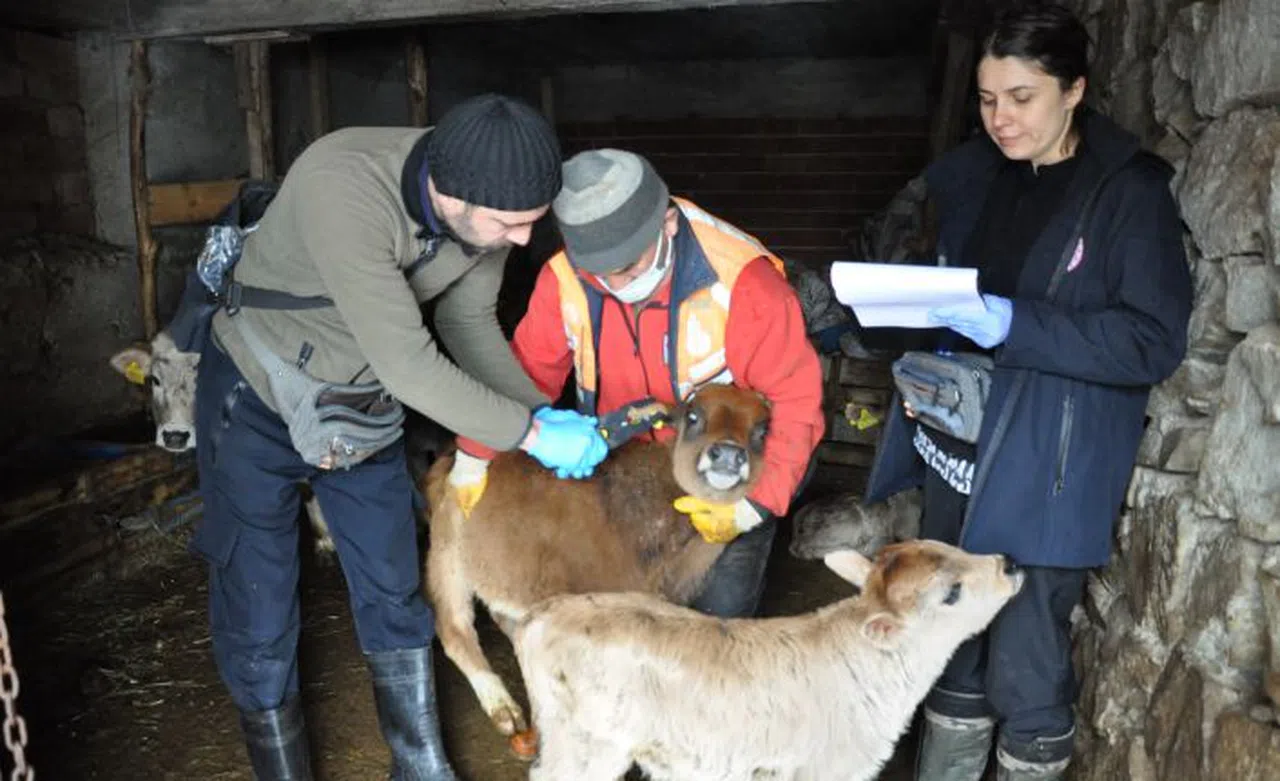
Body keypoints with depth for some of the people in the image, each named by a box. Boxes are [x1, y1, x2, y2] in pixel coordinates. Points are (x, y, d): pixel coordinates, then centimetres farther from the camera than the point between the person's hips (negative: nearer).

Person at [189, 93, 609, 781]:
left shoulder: (482, 206, -17)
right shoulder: (343, 187, -37)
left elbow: (469, 323, -1)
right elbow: (408, 363, -37)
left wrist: (544, 413, -12)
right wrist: (532, 433, -28)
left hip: (364, 403, 5)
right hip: (258, 401, -5)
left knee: (394, 594, 10)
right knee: (259, 616, 3)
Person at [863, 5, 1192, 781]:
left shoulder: (1131, 191, -9)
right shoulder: (972, 177, 7)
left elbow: (1155, 341, -14)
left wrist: (1012, 326, -24)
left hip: (1046, 469, -5)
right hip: (958, 447, 5)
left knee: (1025, 670, 1)